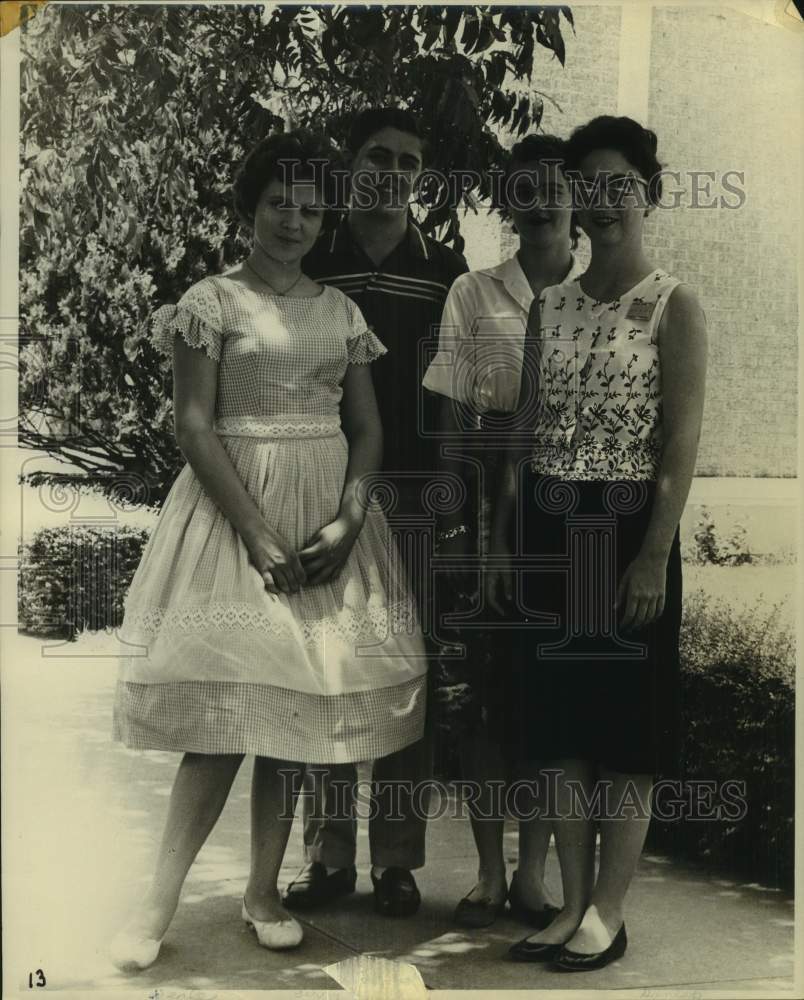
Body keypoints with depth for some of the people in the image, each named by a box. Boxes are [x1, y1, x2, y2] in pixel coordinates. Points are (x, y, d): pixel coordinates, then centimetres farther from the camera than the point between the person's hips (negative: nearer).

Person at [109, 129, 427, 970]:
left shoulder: (340, 311, 11)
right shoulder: (211, 301, -2)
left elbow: (368, 429, 9)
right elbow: (193, 426, -9)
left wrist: (348, 519, -8)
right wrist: (260, 536, -16)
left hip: (327, 513, 4)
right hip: (236, 509, -4)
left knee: (295, 699, 5)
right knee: (227, 701, -8)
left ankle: (263, 889, 17)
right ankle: (159, 901, 4)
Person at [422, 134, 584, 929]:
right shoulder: (473, 294, 3)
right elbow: (453, 423, 1)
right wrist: (454, 526, -7)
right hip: (490, 512, 0)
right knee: (477, 691, 3)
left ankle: (533, 871, 21)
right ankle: (489, 872, 19)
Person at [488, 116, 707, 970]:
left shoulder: (673, 305, -4)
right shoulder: (552, 305, 11)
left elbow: (682, 438, -9)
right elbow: (527, 429, 11)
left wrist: (656, 552, -15)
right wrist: (502, 536, 8)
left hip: (627, 526, -5)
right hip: (550, 528, 6)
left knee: (628, 722, 4)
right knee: (561, 718, 10)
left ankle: (608, 912, 18)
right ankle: (573, 903, 24)